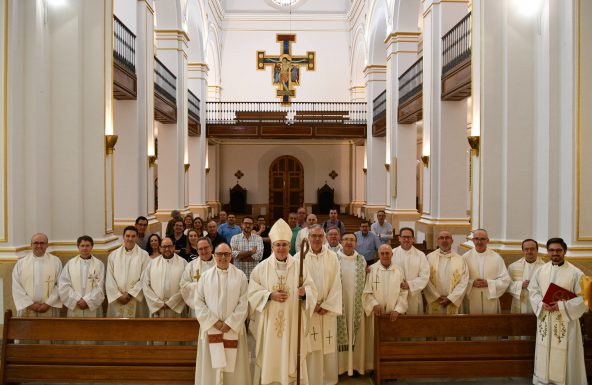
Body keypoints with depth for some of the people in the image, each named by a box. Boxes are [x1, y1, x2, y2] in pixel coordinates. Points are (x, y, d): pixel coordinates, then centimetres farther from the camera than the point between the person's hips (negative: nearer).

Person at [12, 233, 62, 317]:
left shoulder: (56, 261, 3)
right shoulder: (21, 263, 6)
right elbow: (17, 287, 1)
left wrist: (48, 304, -10)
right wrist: (31, 304, -8)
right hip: (26, 309, 1)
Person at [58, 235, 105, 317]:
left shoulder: (99, 264, 2)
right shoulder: (70, 263, 6)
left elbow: (100, 287, -4)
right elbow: (63, 285, -1)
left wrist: (87, 301, -13)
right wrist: (77, 300, -10)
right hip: (74, 309, 1)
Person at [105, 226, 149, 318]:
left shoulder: (144, 255, -1)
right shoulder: (113, 255, 6)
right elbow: (109, 279, 3)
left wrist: (130, 294, -11)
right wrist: (118, 295, -7)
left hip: (136, 299, -2)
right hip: (116, 300, 2)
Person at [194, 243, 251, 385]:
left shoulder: (240, 276, -1)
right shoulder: (206, 276, 4)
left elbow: (243, 303, -4)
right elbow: (199, 302, 0)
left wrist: (229, 323, -11)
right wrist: (214, 322, -9)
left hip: (233, 328, -1)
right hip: (210, 327, 1)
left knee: (233, 365, 4)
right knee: (211, 364, 5)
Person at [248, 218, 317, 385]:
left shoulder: (299, 267, 1)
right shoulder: (261, 268, -1)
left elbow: (312, 291, -1)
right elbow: (252, 292, -3)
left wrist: (304, 293, -23)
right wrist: (270, 295, -17)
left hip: (292, 322, 1)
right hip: (269, 323, 0)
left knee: (292, 359, 7)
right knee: (269, 359, 5)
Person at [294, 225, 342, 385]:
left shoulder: (332, 257, 2)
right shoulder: (299, 257, -4)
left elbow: (336, 284, 0)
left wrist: (327, 306, -7)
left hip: (328, 309, 2)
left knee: (328, 348, 6)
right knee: (310, 348, 1)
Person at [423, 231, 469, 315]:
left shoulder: (460, 259, 3)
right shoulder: (429, 257, 1)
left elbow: (463, 282, -3)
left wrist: (450, 298, -10)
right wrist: (437, 297, -9)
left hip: (454, 303, 0)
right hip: (434, 302, 0)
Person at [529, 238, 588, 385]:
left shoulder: (575, 273, -8)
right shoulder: (540, 270, 5)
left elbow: (584, 298, -9)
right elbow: (533, 291, 8)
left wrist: (562, 305, -17)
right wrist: (542, 304, -10)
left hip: (566, 320, -3)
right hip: (545, 320, 4)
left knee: (565, 353, 1)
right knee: (544, 351, 12)